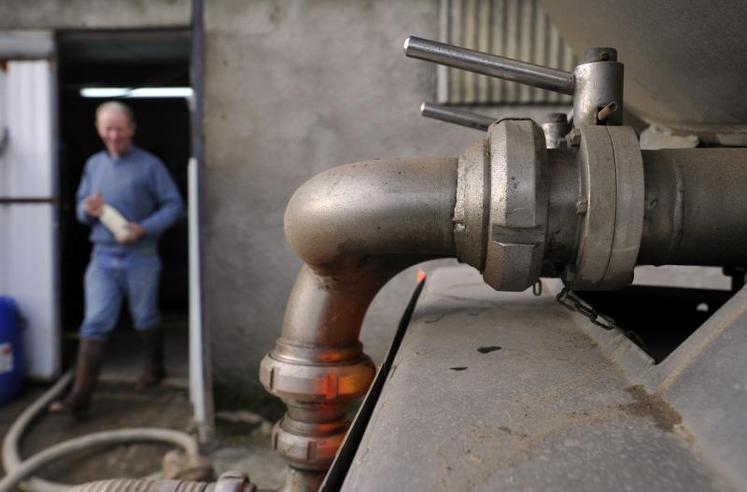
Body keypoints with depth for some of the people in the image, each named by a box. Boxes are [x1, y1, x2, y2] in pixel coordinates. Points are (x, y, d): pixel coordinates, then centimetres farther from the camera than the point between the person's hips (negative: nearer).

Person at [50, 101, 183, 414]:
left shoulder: (149, 165, -3)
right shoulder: (93, 164, 11)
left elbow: (173, 205, -6)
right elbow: (81, 207, 16)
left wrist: (144, 229, -20)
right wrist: (88, 210, -9)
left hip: (140, 257, -3)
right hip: (103, 256, 3)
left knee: (145, 319, 12)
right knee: (95, 323, -2)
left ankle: (153, 368, 36)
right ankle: (80, 395, 0)